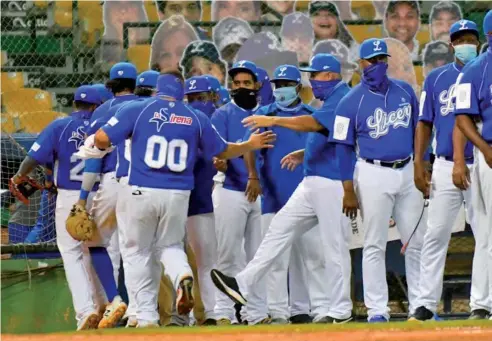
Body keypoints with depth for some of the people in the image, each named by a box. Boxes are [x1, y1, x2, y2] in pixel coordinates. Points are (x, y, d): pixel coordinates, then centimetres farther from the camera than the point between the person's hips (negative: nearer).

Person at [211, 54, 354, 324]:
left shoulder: (342, 99, -13)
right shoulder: (332, 100, 18)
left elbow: (313, 124, -26)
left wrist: (273, 121, -26)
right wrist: (305, 153, 16)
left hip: (332, 184, -10)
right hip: (312, 183, 10)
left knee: (334, 246, -5)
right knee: (279, 229, 7)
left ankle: (340, 310, 2)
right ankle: (245, 286, 7)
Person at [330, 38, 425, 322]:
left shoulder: (405, 91, 8)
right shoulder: (352, 102, -5)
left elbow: (418, 130, 16)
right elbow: (343, 147, -3)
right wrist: (349, 191, -8)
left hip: (408, 172, 4)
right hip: (374, 174, -4)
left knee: (417, 242, 5)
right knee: (375, 245, -3)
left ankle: (419, 305, 11)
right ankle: (377, 309, 0)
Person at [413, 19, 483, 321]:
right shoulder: (437, 78, 10)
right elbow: (425, 122, 11)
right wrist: (419, 163, 1)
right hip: (445, 168, 1)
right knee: (435, 236, 0)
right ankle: (426, 303, 2)